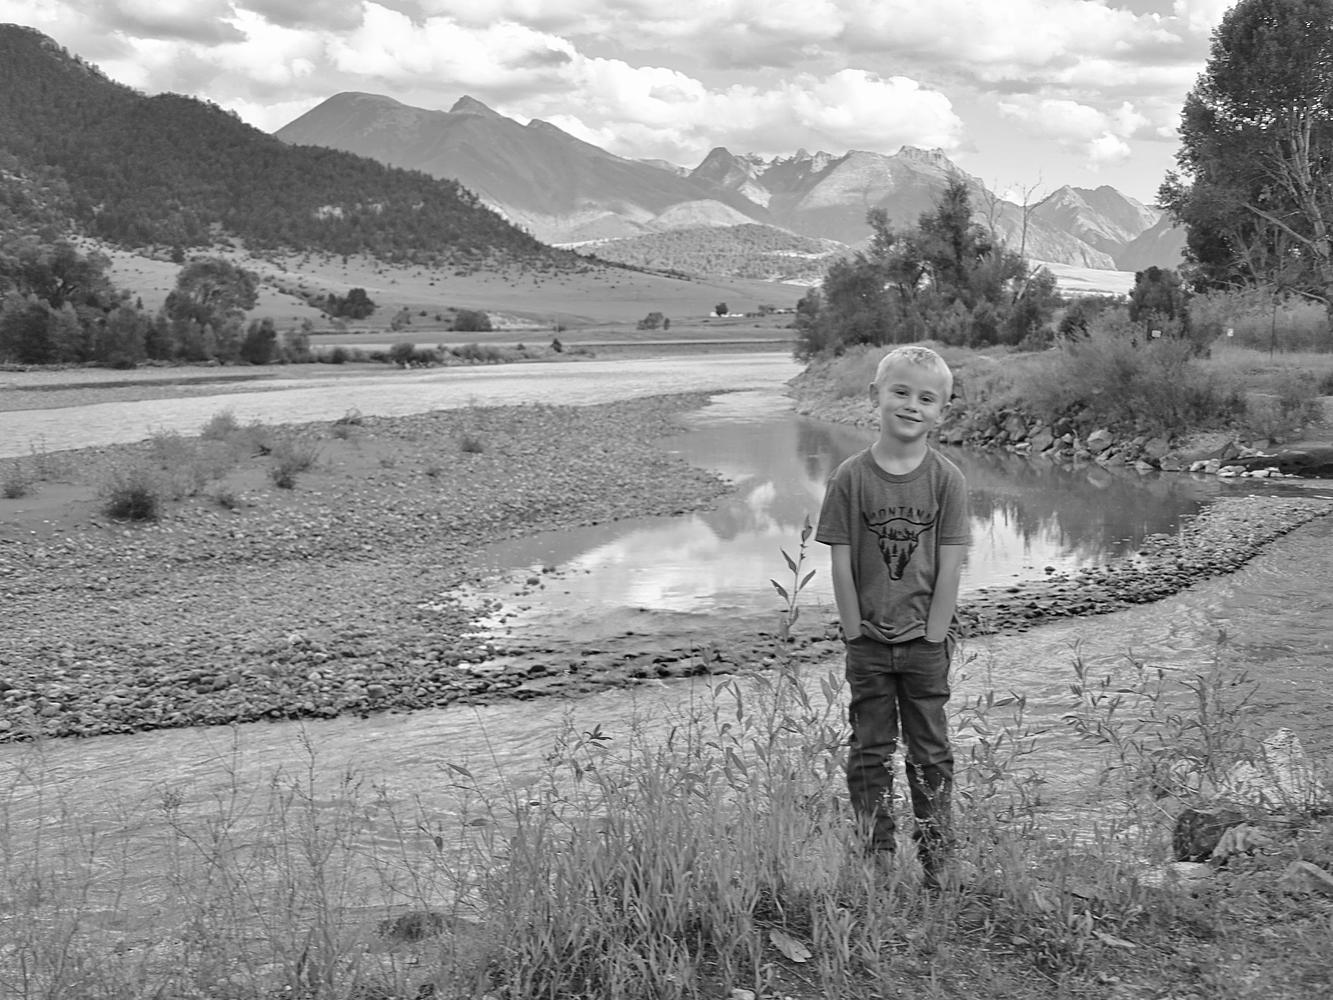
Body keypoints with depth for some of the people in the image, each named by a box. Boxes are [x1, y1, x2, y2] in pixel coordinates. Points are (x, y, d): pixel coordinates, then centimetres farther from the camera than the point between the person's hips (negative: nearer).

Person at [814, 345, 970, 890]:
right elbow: (841, 563, -5)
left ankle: (937, 856, 21)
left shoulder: (946, 479, -6)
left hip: (925, 640, 0)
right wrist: (855, 633, -7)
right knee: (870, 752, 8)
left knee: (930, 753, 9)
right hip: (868, 640, 0)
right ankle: (877, 854, 18)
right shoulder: (850, 477, -6)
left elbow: (950, 564, -7)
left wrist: (934, 637, -9)